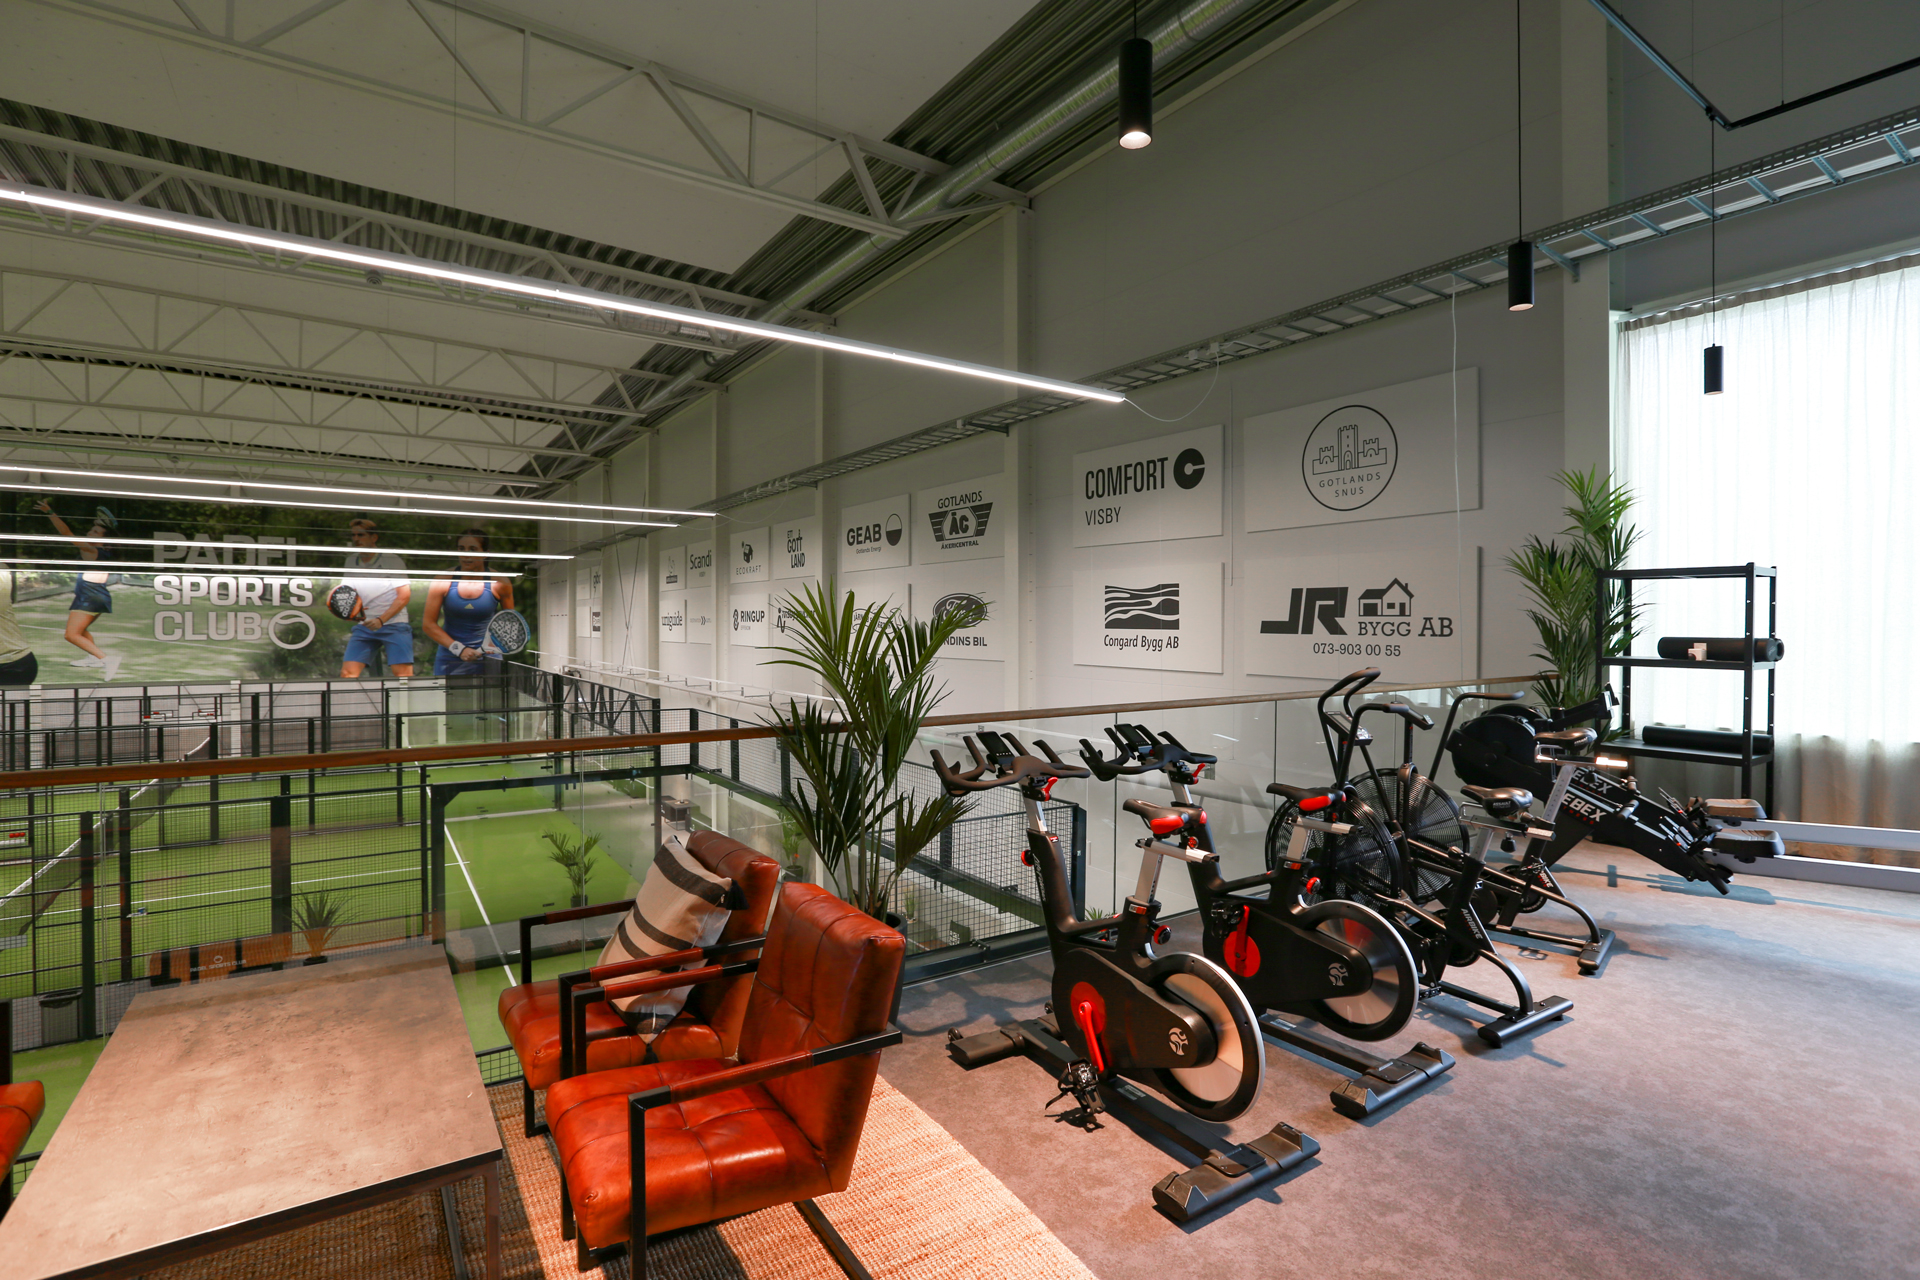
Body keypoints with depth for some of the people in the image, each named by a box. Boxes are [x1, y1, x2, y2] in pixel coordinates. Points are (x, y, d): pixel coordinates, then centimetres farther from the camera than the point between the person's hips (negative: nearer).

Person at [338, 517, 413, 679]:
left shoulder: (392, 560, -3)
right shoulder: (351, 561, 12)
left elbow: (404, 594, -8)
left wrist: (381, 620, -16)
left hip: (394, 625, -5)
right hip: (363, 626, 5)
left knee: (404, 675, -15)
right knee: (347, 673, -7)